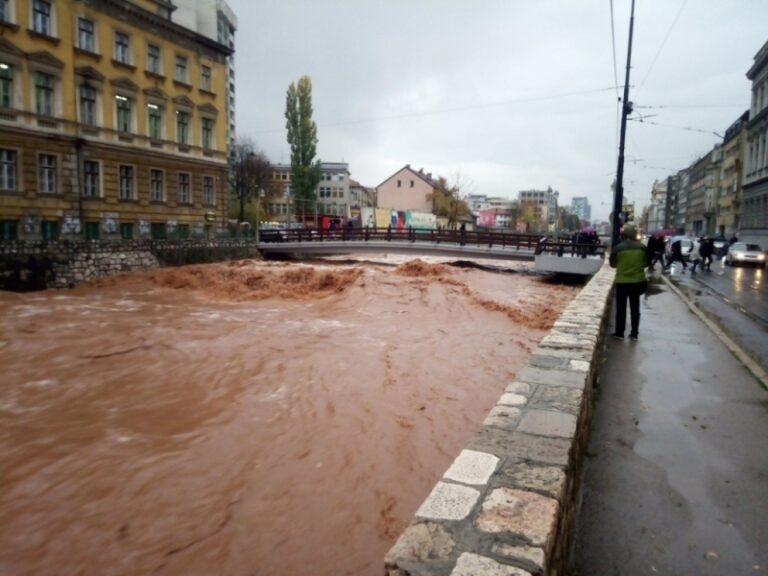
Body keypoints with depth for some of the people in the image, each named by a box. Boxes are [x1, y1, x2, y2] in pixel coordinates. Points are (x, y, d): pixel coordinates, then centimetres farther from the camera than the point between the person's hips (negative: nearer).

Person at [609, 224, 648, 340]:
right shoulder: (642, 247, -3)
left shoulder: (618, 247, -11)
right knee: (635, 308, 11)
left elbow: (612, 264, 1)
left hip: (622, 281, -3)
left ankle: (619, 332, 10)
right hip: (638, 281, 3)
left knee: (621, 308, 6)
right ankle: (634, 333, 16)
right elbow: (646, 263, 9)